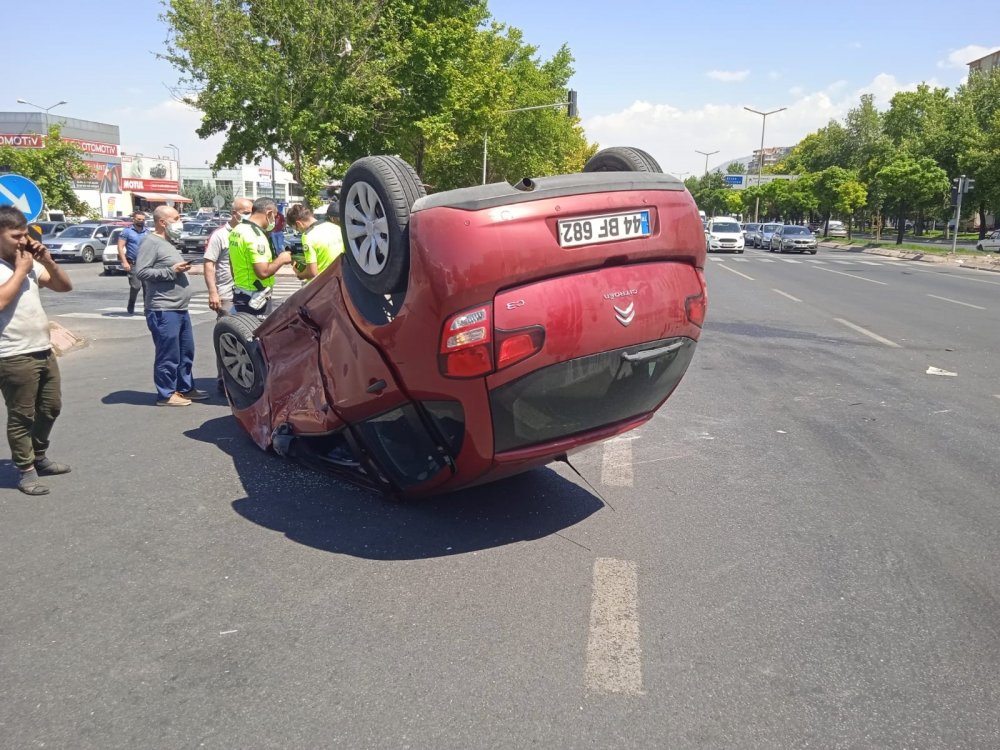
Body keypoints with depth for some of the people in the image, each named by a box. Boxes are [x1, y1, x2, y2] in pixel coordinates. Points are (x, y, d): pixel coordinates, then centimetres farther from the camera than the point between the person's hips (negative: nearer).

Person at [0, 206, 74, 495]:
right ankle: (26, 471, 13)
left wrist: (46, 260, -2)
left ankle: (40, 457, 36)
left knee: (51, 408, 18)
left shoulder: (30, 262, 10)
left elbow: (64, 286, 13)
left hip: (44, 350, 7)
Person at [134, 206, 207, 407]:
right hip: (163, 310, -10)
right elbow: (141, 272, -20)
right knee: (168, 354, -4)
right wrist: (171, 271, -20)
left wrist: (181, 268, 13)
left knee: (186, 352, 16)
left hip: (180, 308, 10)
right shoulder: (151, 242, -11)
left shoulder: (168, 243, 20)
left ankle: (185, 388, 27)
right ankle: (166, 394, 5)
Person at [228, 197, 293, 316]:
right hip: (255, 299, -9)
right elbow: (263, 272, -28)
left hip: (239, 294, 9)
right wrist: (281, 259, -13)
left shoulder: (236, 230, 8)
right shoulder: (256, 236, -22)